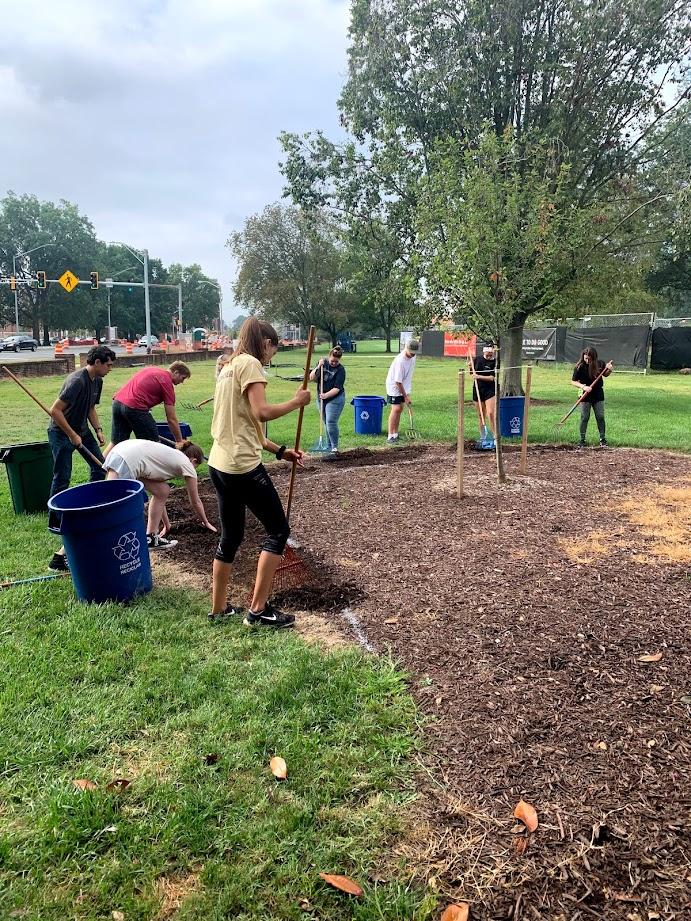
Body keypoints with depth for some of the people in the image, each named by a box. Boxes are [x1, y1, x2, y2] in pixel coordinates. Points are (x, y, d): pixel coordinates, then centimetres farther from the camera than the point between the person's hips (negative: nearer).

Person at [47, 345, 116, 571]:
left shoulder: (97, 381, 1)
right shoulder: (77, 381, -27)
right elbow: (55, 411, -28)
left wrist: (98, 430, 1)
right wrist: (72, 435, -23)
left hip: (81, 429, 9)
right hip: (61, 431, -9)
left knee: (99, 466, 8)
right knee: (62, 478, -4)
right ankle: (54, 520, 9)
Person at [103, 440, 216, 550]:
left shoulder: (171, 456, 30)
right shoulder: (187, 464, 11)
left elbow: (159, 494, 36)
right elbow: (195, 502, 20)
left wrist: (167, 525, 43)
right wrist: (206, 523, 36)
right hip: (126, 460, -9)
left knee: (163, 491, 16)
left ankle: (150, 538, 19)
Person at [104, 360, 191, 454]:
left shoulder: (151, 368, 21)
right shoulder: (167, 383, -2)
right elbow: (172, 419, -2)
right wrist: (179, 441, 6)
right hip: (135, 407, -8)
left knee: (115, 443, 16)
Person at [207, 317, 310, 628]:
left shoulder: (229, 367, 19)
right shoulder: (250, 363, -9)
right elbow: (261, 412, -22)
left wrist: (280, 451, 17)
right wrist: (296, 402, -6)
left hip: (219, 465, 9)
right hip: (243, 466, -9)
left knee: (230, 536, 19)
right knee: (278, 529, 4)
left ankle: (218, 608, 29)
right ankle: (258, 610, 8)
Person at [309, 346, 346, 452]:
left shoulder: (340, 370, -13)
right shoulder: (323, 363, 2)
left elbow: (337, 388, -19)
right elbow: (312, 378, -2)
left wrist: (326, 395, -34)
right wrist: (318, 367, -16)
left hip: (335, 399, -5)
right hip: (322, 398, 6)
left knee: (331, 422, -14)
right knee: (326, 423, 11)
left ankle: (334, 447, -6)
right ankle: (329, 446, 19)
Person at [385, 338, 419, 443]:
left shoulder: (413, 356, -5)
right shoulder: (400, 361, -30)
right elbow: (398, 381, -26)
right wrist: (406, 396, -22)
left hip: (404, 387, 8)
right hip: (394, 386, -8)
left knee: (400, 409, 10)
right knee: (396, 409, -15)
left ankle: (395, 434, 17)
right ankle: (390, 436, -15)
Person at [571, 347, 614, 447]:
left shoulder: (600, 364, -5)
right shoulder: (579, 367, -13)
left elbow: (605, 375, 13)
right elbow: (573, 382, -10)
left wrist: (609, 369, -8)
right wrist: (583, 387, -24)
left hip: (598, 395, 2)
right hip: (585, 396, -2)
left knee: (600, 417, 7)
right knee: (584, 418, 2)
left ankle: (602, 439, 18)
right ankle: (582, 440, 11)